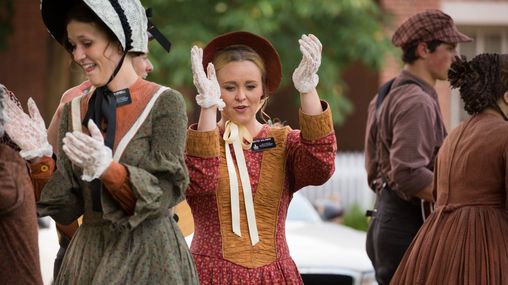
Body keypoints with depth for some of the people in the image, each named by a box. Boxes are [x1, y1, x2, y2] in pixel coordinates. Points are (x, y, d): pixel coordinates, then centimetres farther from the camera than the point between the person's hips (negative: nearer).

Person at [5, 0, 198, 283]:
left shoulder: (165, 103, -8)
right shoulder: (74, 111, 5)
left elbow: (163, 196, -14)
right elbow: (68, 208, 3)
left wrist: (106, 168, -27)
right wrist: (42, 160, -12)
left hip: (150, 257, -4)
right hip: (89, 256, 4)